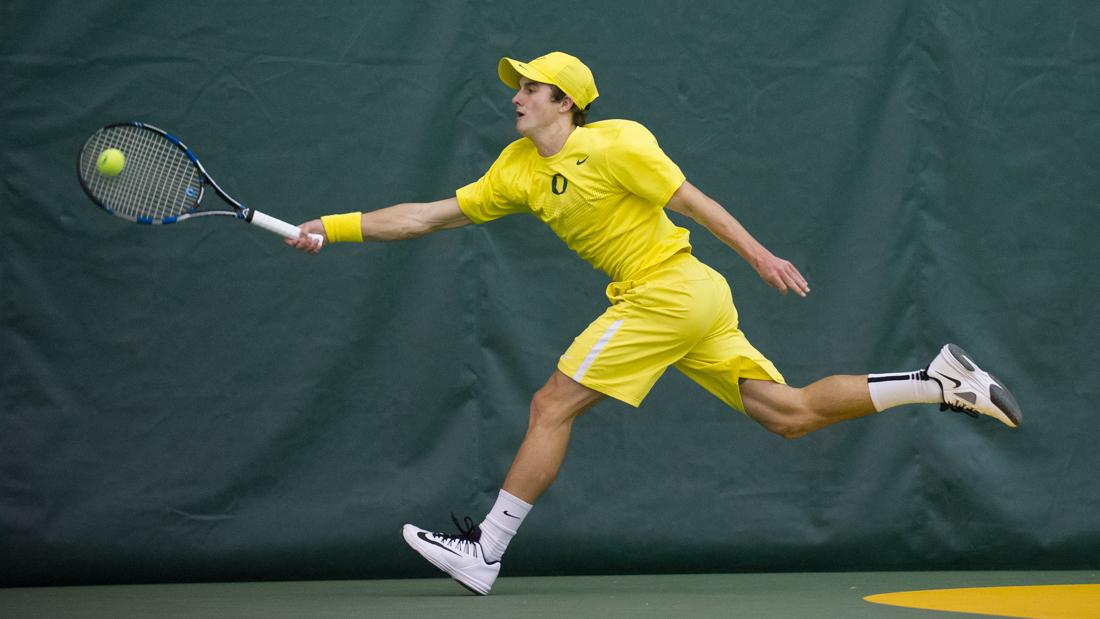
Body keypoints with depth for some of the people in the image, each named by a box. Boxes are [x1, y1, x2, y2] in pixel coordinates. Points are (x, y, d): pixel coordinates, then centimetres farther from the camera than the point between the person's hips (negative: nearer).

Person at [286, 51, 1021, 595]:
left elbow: (694, 200, -8)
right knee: (790, 413, 6)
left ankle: (485, 552, -5)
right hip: (690, 301, 8)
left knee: (551, 407, -9)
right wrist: (337, 227, 7)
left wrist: (761, 257, -8)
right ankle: (944, 380, 10)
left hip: (670, 291, -8)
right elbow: (431, 215, 12)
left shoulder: (615, 144, -11)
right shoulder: (518, 169, 12)